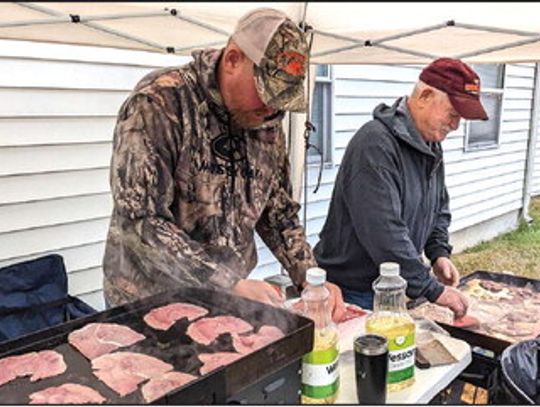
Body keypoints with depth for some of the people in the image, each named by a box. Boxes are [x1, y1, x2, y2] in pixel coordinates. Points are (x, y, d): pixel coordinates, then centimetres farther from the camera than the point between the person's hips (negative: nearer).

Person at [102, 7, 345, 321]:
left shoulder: (267, 122, 0)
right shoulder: (158, 102, -18)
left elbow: (279, 212, 7)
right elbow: (140, 221, -25)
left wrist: (311, 279, -6)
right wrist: (233, 284, -26)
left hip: (228, 301, 5)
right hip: (152, 303, -5)